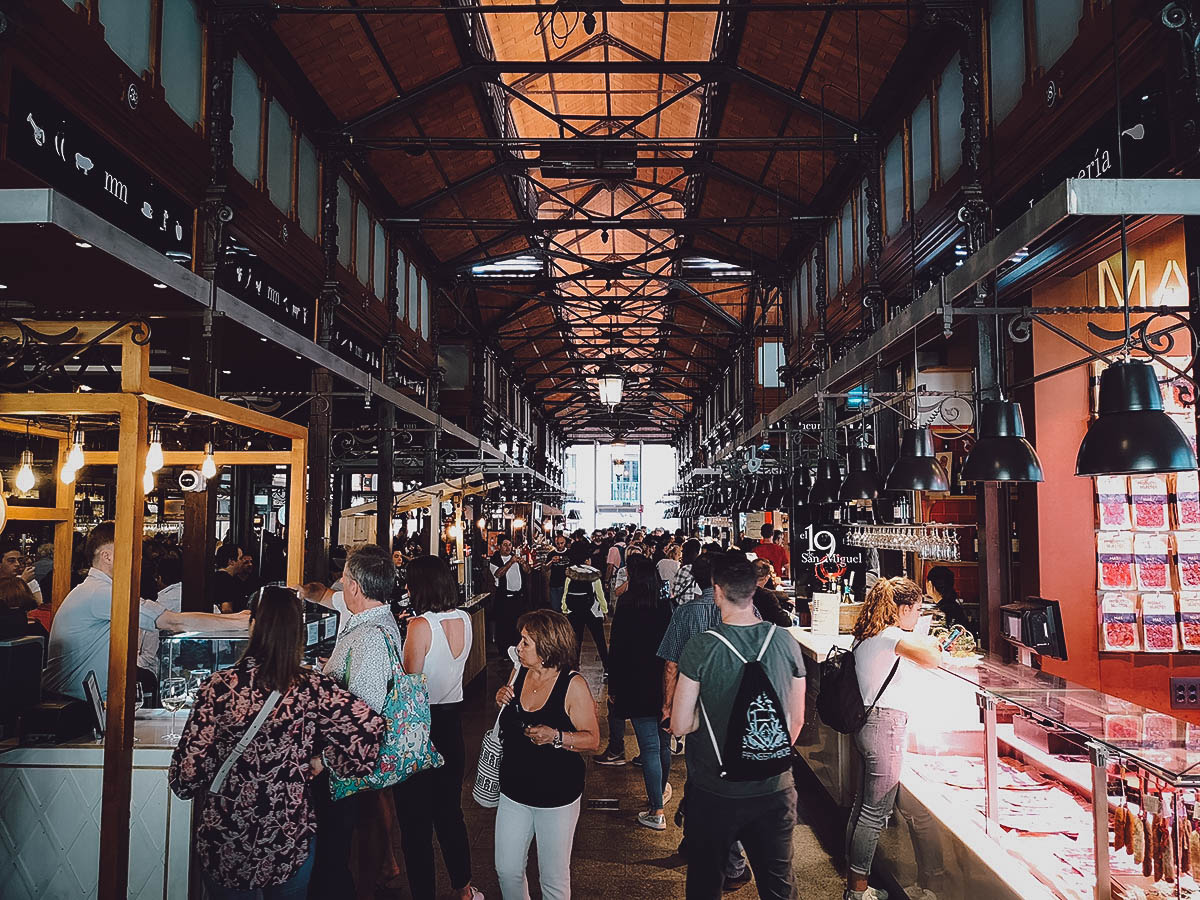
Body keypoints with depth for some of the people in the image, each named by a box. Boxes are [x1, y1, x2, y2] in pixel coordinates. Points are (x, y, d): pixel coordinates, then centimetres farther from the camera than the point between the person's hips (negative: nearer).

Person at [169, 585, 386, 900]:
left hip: (223, 846, 0)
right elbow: (372, 730, -20)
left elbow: (186, 773, -14)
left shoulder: (219, 686, -15)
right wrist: (322, 759, -5)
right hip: (290, 847, 0)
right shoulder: (311, 687, -14)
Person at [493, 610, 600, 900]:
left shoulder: (573, 685, -16)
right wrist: (502, 700, -6)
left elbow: (593, 739, -13)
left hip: (557, 797, -5)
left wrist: (556, 737, -28)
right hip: (514, 792, 5)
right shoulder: (520, 674, -1)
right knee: (507, 871, 14)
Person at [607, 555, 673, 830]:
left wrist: (612, 686, 1)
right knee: (663, 741, 20)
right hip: (665, 684, 5)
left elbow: (617, 650, -11)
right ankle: (662, 790, 40)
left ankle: (656, 812, 3)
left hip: (636, 687, -5)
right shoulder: (666, 606, -1)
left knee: (649, 746, -1)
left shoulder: (626, 609, -14)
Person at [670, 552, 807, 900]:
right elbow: (796, 721, 3)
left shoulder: (701, 647, -18)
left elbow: (679, 726, -13)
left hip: (714, 793, -3)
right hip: (775, 790, 3)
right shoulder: (786, 642, -8)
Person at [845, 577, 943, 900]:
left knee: (863, 802, 16)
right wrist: (930, 642, -9)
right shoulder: (891, 636, -17)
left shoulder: (866, 636, 11)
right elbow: (931, 660, -33)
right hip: (886, 726, -9)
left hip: (866, 723, 9)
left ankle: (852, 871, 26)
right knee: (876, 810, -1)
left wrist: (922, 644, 20)